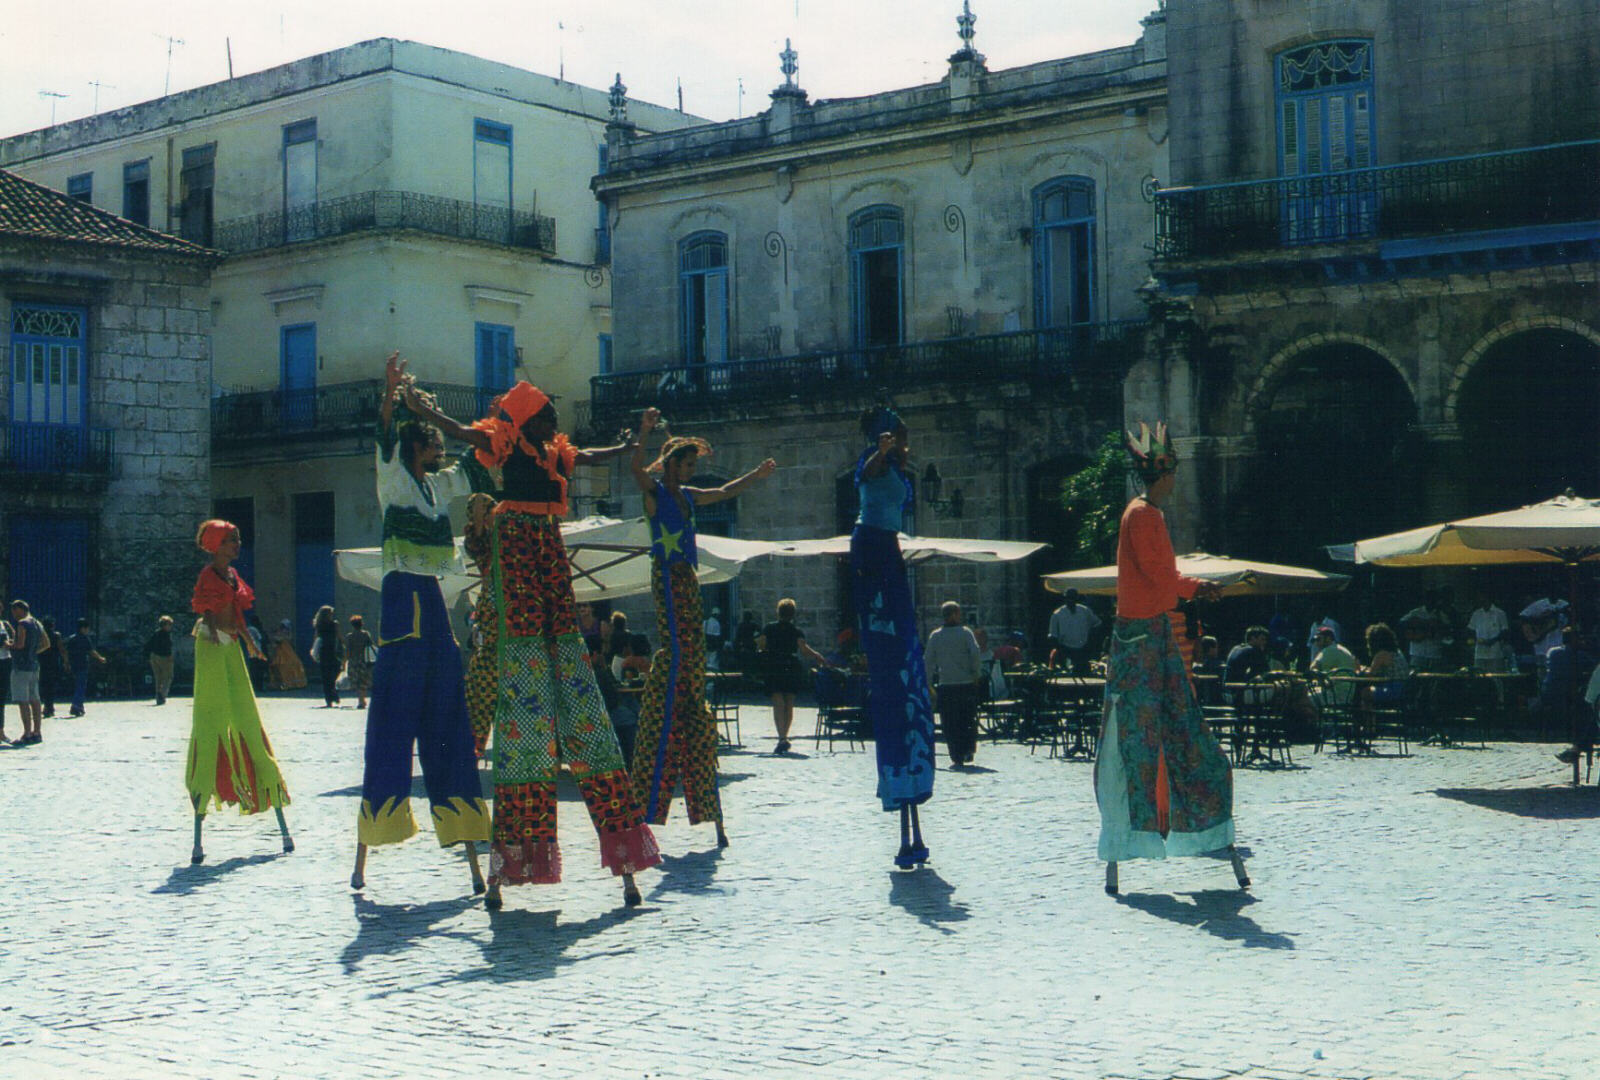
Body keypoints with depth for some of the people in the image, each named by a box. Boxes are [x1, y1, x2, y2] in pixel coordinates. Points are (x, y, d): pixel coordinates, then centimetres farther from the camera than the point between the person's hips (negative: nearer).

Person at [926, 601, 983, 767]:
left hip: (945, 685, 1)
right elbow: (975, 653, -13)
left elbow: (929, 660, 2)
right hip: (966, 683, -1)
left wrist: (929, 684, 6)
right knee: (968, 720, 15)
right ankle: (968, 753, 17)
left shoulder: (935, 636, 4)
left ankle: (957, 758, -1)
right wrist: (976, 674, -3)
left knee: (949, 723, 4)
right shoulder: (965, 633, -2)